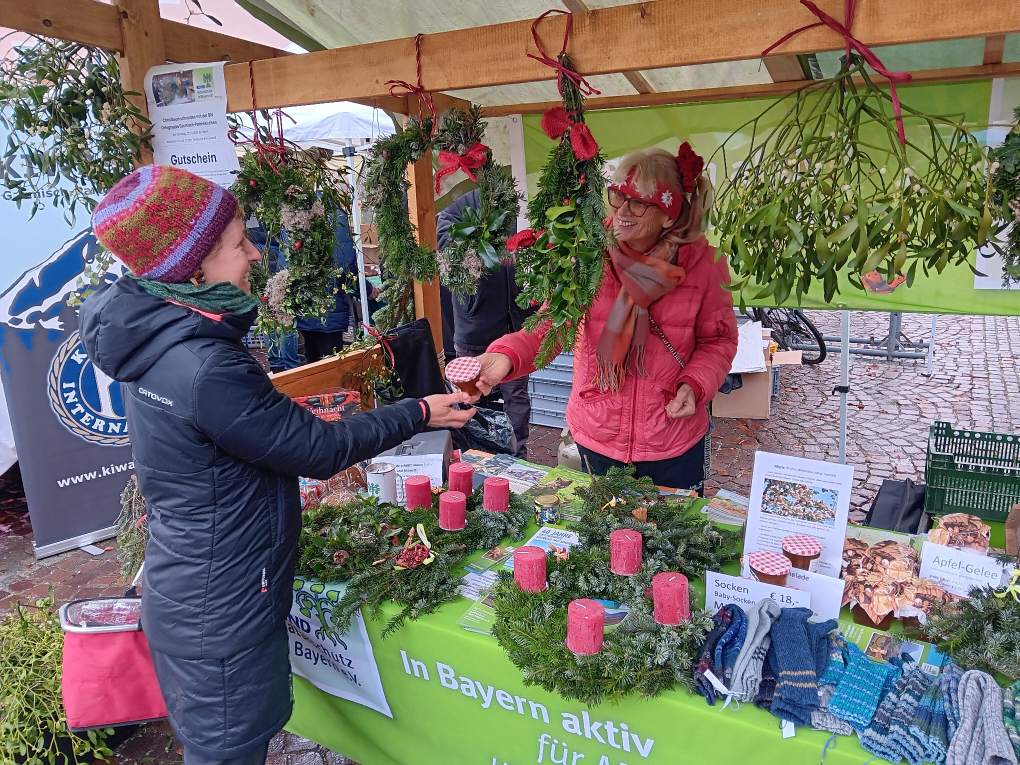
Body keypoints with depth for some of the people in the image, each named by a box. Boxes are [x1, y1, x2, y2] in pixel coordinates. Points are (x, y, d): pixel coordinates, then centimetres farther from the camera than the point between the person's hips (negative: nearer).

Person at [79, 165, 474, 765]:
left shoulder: (155, 334, -1)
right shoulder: (205, 369, -31)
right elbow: (319, 449, -21)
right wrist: (419, 415, -10)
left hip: (192, 589, 9)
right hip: (220, 611, -9)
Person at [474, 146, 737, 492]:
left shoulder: (703, 263, -11)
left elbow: (719, 339, 1)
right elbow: (551, 324, -16)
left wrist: (695, 384, -17)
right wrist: (506, 356, -35)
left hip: (673, 441, 0)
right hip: (597, 437, 1)